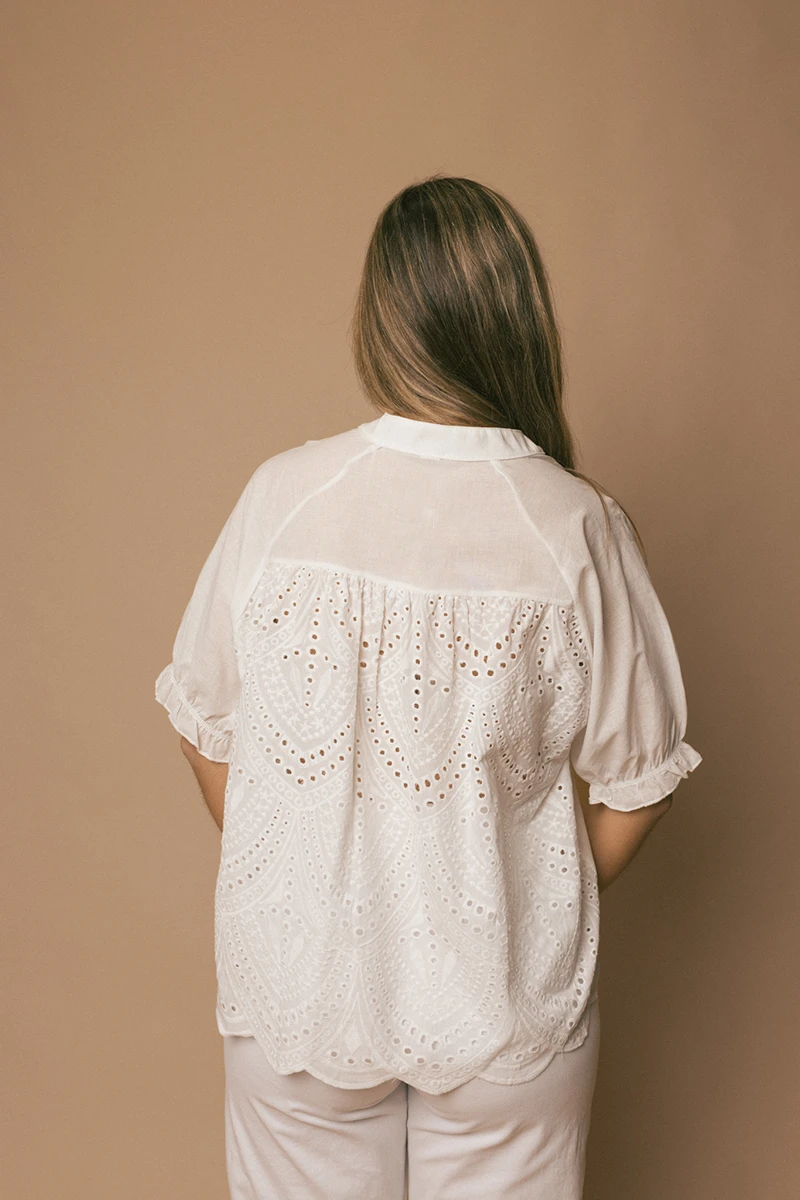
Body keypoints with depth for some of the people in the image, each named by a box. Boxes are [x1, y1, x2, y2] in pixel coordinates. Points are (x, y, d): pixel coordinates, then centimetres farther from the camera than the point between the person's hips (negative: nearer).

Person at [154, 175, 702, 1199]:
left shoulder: (279, 496, -14)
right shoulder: (578, 527, -18)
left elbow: (205, 727, -4)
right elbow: (634, 786, -9)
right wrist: (546, 910, 10)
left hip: (300, 978, 1)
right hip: (507, 1000, 0)